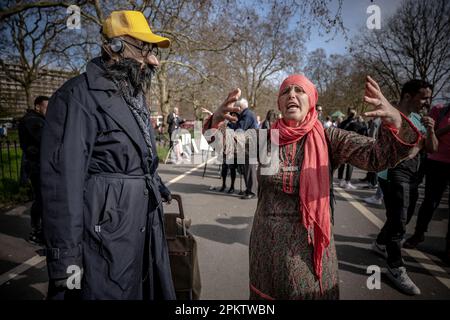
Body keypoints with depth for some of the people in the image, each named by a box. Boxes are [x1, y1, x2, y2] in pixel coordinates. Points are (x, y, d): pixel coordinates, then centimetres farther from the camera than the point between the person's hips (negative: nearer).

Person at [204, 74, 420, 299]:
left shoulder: (328, 138, -9)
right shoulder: (264, 137, -3)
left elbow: (378, 156, -18)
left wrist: (395, 120, -38)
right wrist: (216, 121, -32)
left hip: (310, 243, -1)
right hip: (266, 241, 2)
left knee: (311, 292, 18)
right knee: (266, 292, 21)